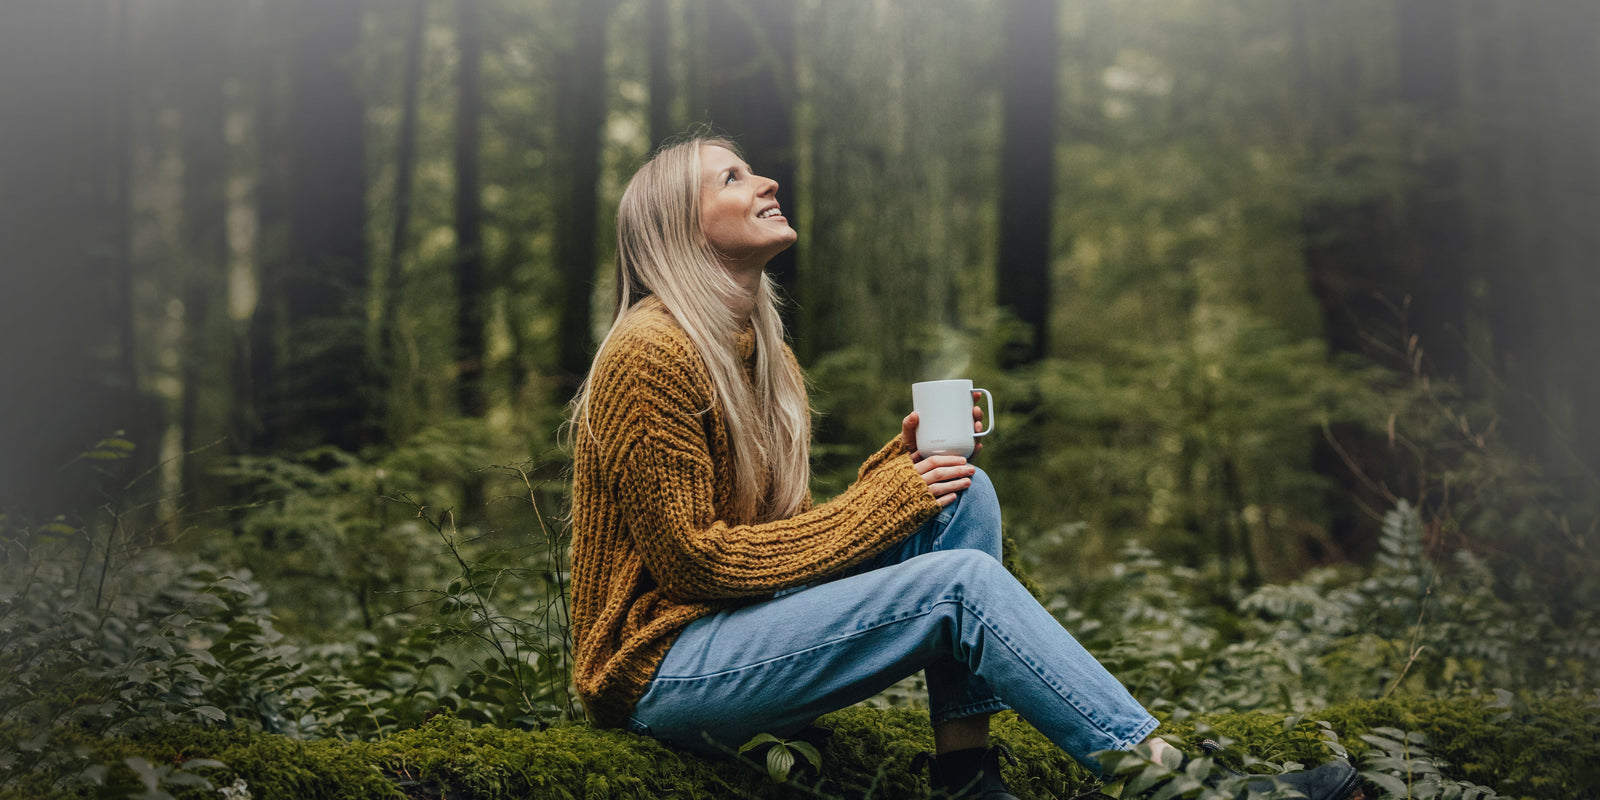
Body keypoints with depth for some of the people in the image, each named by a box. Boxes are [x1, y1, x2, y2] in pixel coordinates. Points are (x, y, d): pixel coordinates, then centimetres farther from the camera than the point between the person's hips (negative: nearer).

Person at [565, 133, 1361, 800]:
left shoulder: (760, 353, 14)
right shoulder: (651, 355, -14)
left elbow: (796, 533, 13)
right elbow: (691, 559, -17)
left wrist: (901, 462, -3)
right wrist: (884, 501, -13)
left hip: (743, 629, 9)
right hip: (661, 669, -9)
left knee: (962, 497, -4)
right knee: (960, 582, -22)